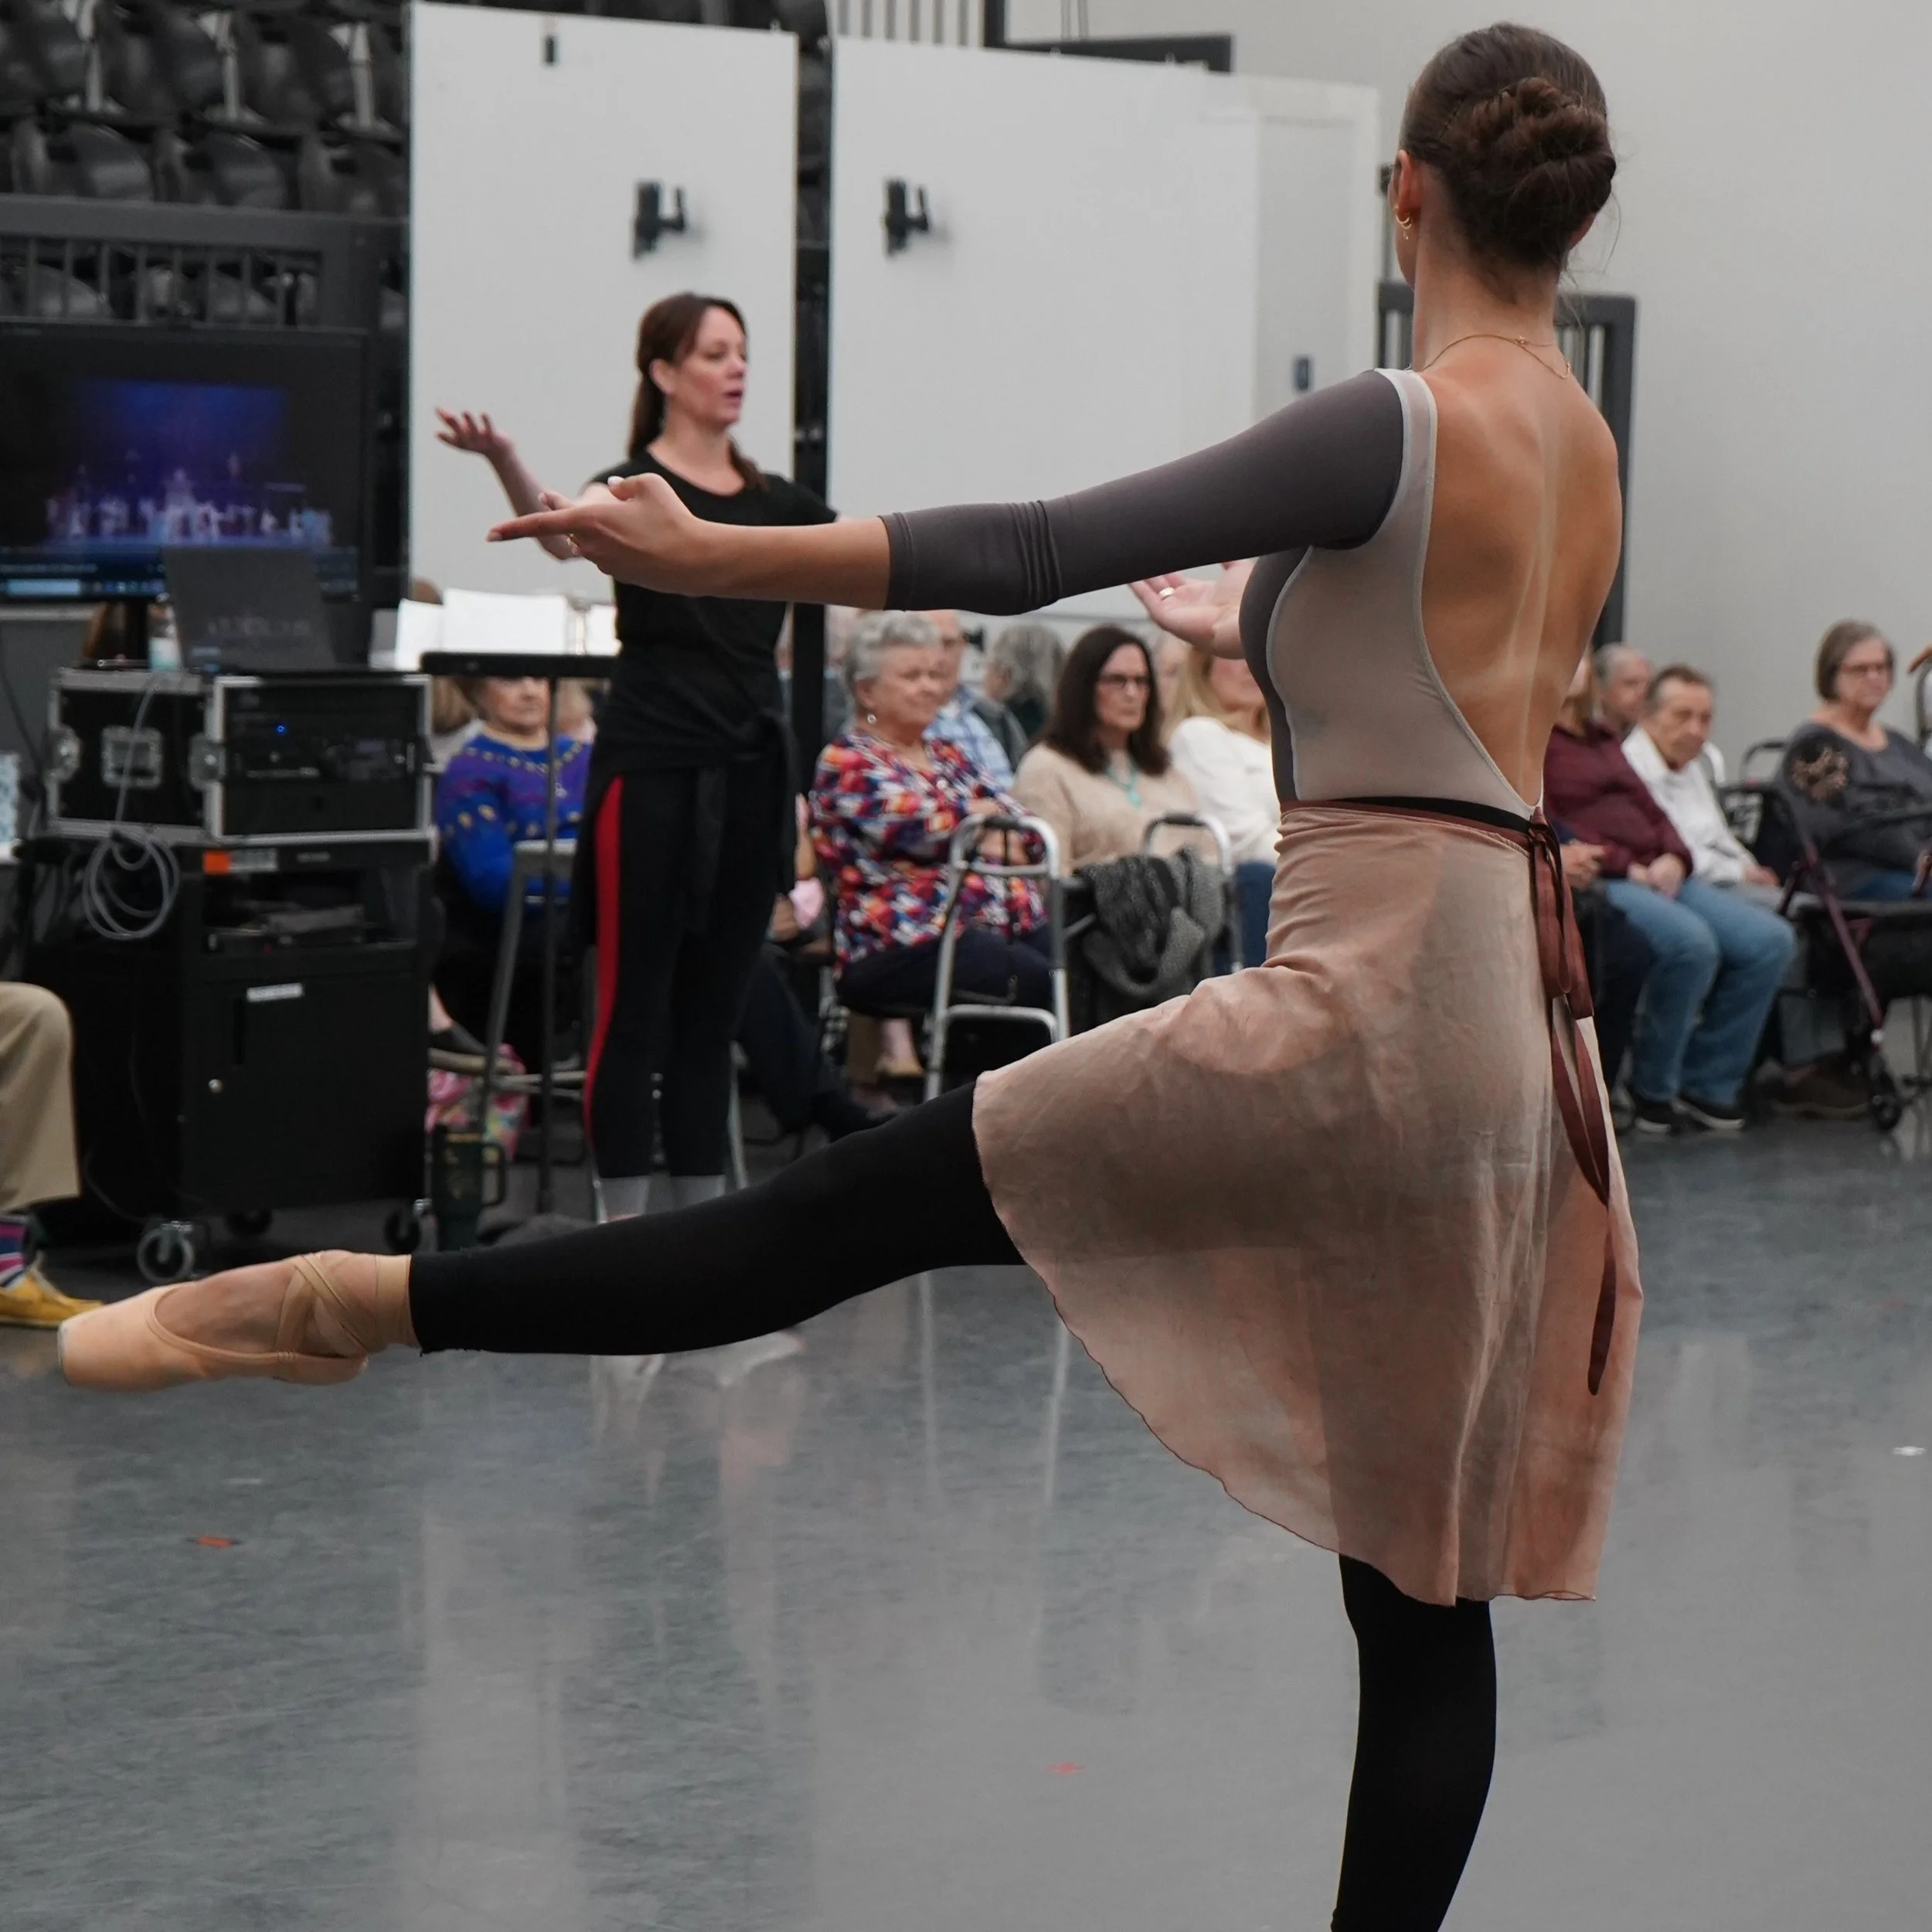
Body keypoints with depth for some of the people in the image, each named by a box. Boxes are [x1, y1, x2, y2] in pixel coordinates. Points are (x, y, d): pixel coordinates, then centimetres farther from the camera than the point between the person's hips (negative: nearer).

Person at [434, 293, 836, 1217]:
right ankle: (624, 1226, 3)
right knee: (634, 1006, -2)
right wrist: (505, 463, -47)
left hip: (751, 773, 6)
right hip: (651, 768, -6)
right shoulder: (636, 488, -5)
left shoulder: (776, 501, 13)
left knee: (713, 1010, 10)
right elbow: (565, 535, -27)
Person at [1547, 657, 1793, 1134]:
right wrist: (1622, 865, -17)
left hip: (1653, 876, 9)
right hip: (1590, 881, -9)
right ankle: (1652, 1090, -15)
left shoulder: (1603, 738, 26)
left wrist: (1673, 857, 1)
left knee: (1770, 940, -8)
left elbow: (1649, 808, 24)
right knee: (1691, 942, -33)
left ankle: (1707, 1082, -3)